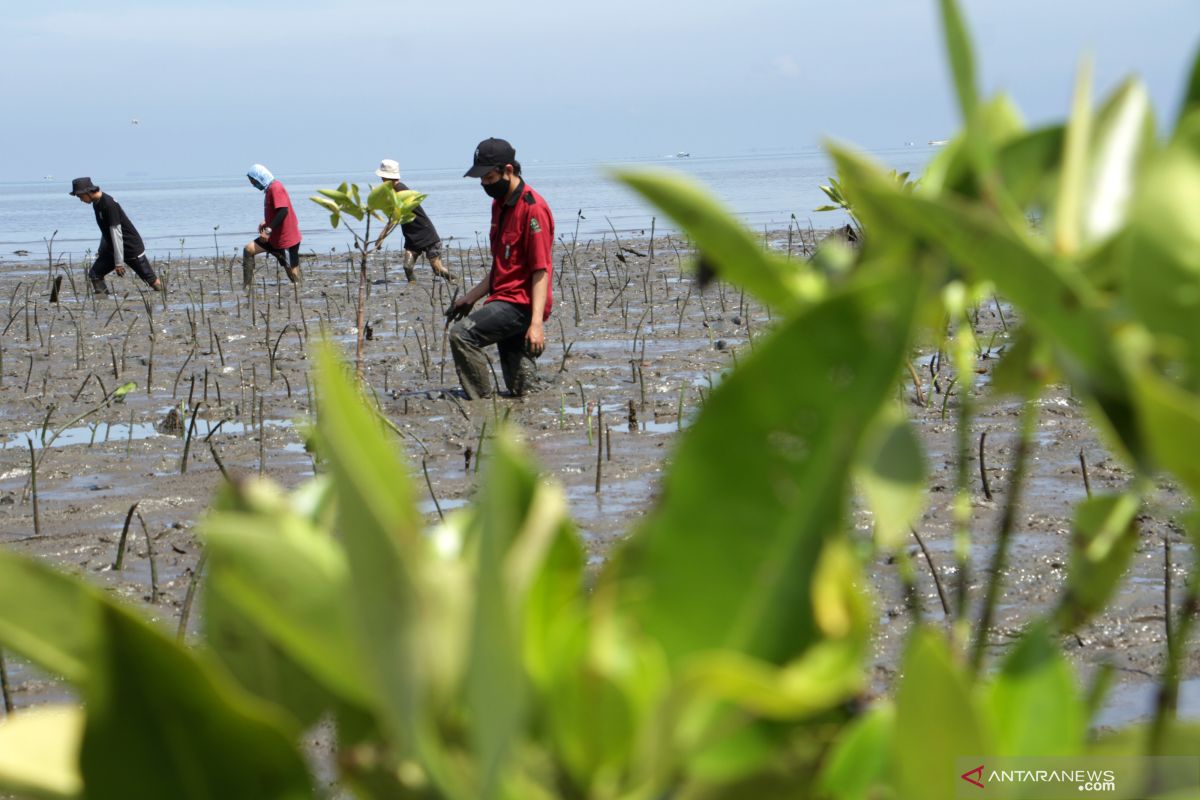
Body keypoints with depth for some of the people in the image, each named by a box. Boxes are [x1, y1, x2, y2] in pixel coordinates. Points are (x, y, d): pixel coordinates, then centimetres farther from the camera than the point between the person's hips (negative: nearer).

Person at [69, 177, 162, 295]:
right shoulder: (97, 203, 3)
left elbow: (116, 233, -25)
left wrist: (119, 262, -24)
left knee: (151, 279, -5)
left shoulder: (109, 204, -24)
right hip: (112, 248, 9)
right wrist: (101, 250, 23)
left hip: (131, 247, -9)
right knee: (94, 275, -4)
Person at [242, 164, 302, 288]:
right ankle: (247, 287, -1)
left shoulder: (276, 188, -18)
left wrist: (269, 230, -27)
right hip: (275, 237, 10)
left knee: (293, 274, -4)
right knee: (249, 250, 2)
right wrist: (266, 222, 8)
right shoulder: (270, 188, 12)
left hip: (287, 239, -10)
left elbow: (283, 211, -28)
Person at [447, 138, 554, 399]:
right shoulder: (500, 204, 16)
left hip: (521, 303, -10)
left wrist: (537, 323, -25)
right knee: (521, 391, 8)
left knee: (462, 334, -21)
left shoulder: (532, 208, -14)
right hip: (506, 299, 10)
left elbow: (541, 270, -18)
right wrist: (471, 297, 17)